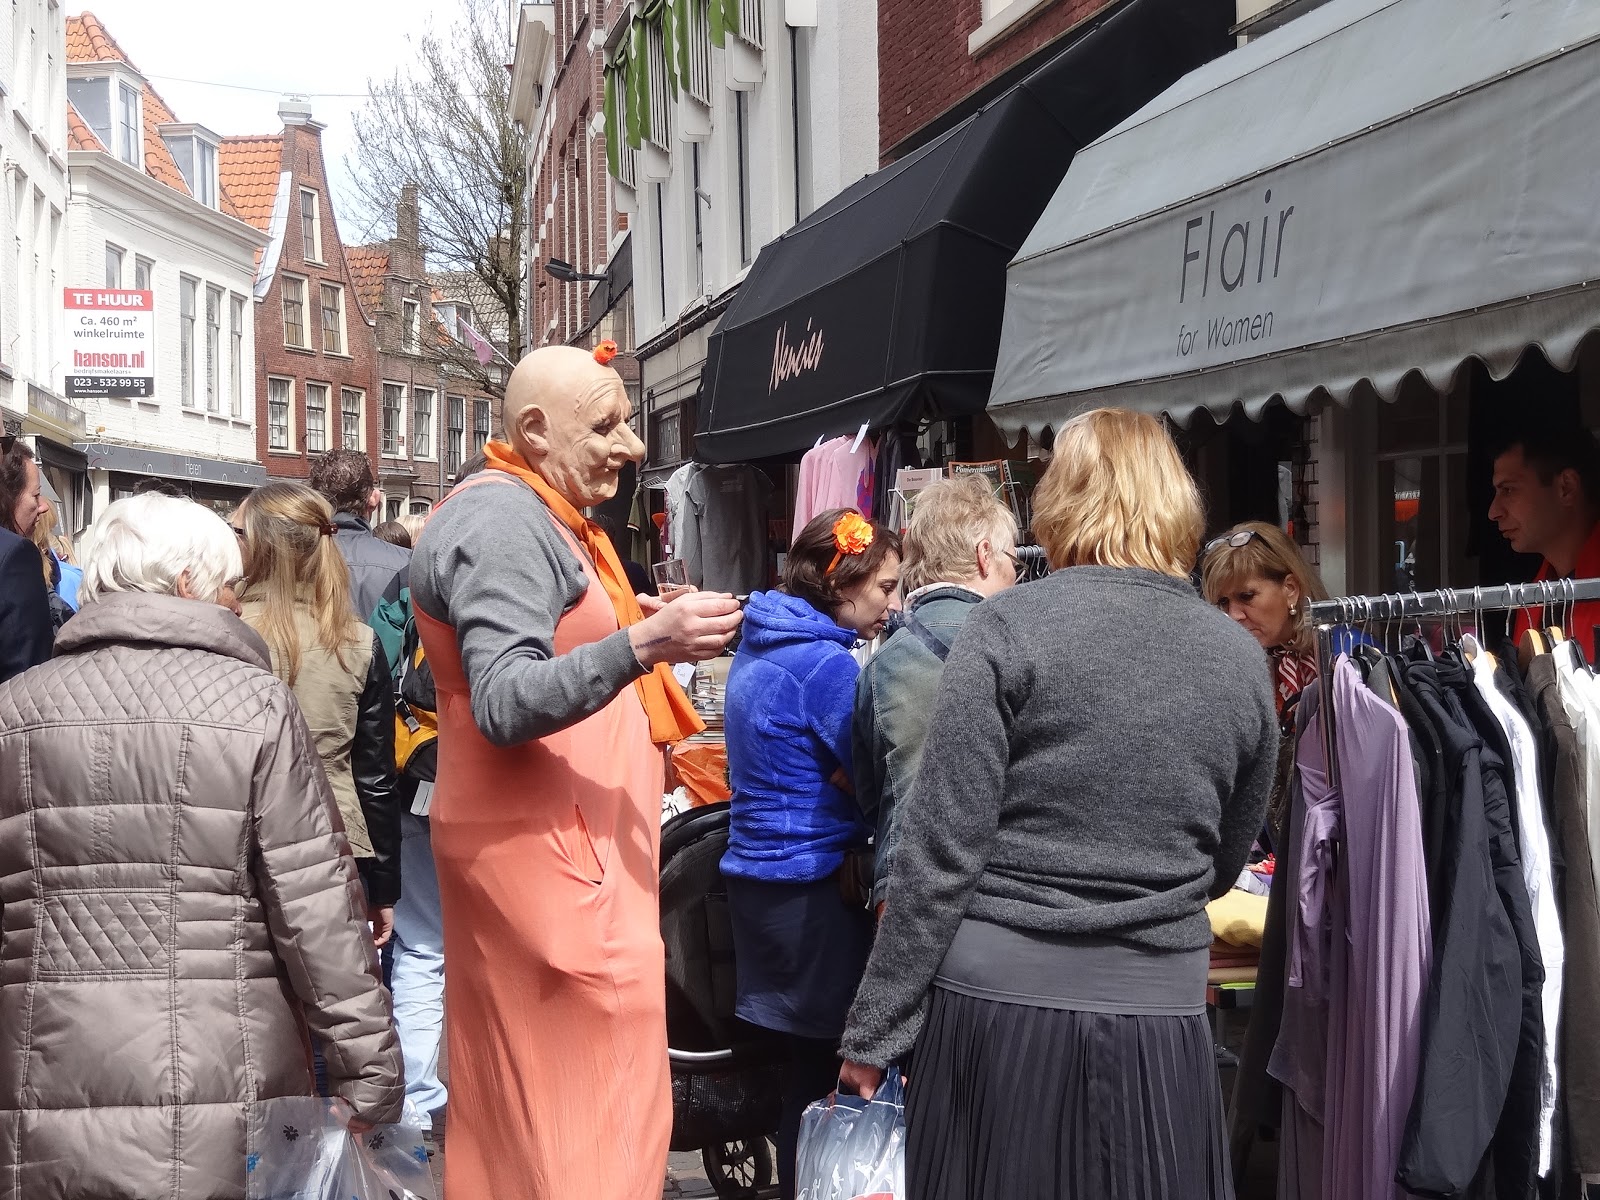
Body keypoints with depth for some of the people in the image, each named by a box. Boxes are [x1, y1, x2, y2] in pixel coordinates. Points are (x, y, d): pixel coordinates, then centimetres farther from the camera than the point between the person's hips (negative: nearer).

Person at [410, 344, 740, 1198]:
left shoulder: (541, 518, 18)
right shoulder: (503, 520, -15)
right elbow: (505, 703, -27)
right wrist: (644, 643, -37)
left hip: (554, 842, 11)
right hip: (548, 850, -11)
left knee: (514, 1103, 15)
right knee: (595, 1107, -10)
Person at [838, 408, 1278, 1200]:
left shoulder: (1009, 628, -6)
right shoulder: (1241, 660, 5)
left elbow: (940, 850, -10)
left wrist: (875, 1030, -3)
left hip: (1000, 1009, -3)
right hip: (1160, 1021, 3)